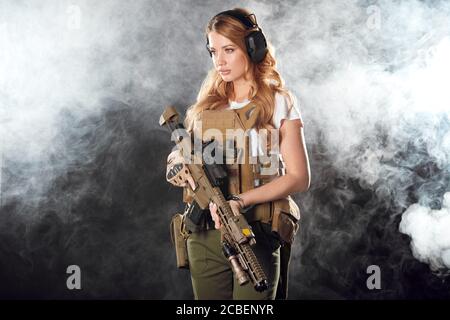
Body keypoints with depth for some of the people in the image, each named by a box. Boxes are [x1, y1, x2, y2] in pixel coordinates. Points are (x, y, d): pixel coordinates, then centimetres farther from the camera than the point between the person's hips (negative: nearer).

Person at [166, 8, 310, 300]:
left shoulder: (279, 103, -4)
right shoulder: (207, 104, 10)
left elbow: (299, 178, -8)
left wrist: (241, 201, -19)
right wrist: (179, 161, -7)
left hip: (257, 238, -4)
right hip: (204, 237, 4)